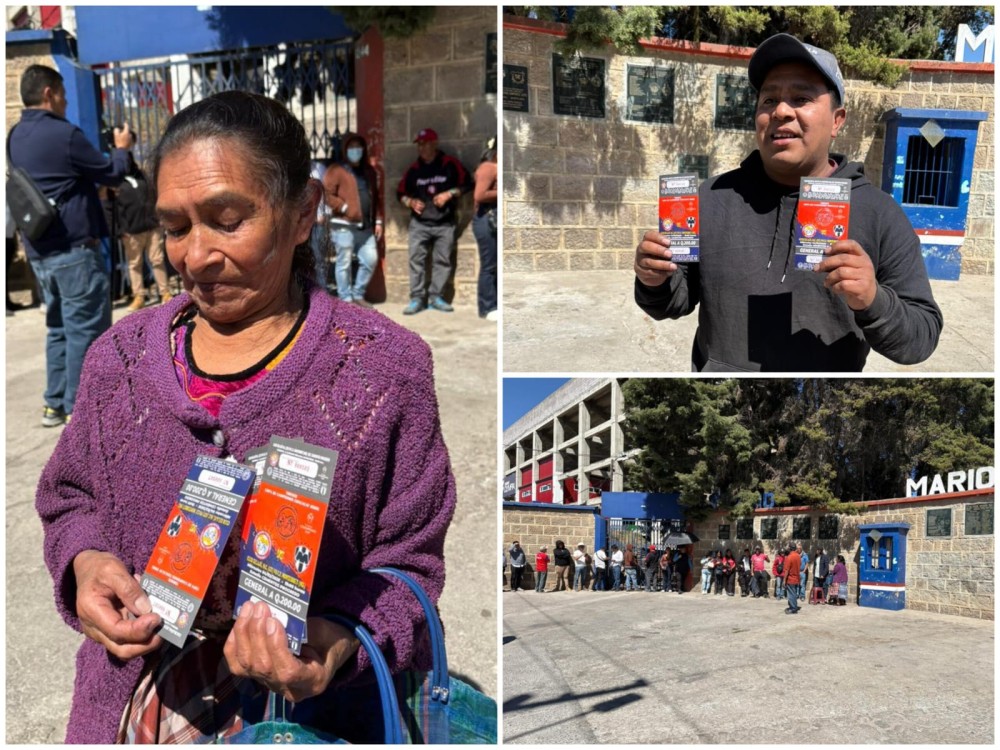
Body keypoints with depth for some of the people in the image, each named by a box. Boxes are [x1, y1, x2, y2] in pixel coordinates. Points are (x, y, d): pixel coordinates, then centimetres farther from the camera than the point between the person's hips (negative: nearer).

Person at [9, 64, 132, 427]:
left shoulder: (16, 137, 13)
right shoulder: (65, 134, -13)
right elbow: (112, 174, -4)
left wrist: (108, 148, 17)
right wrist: (121, 148, 13)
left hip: (40, 251, 9)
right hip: (74, 249, -9)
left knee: (59, 327, 15)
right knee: (86, 330, -3)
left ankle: (55, 404, 18)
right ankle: (79, 410, 0)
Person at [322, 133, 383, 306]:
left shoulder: (369, 171, 18)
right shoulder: (336, 170, -2)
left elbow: (376, 198, 19)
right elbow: (328, 194, -9)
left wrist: (378, 221, 13)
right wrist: (345, 208, -16)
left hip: (366, 226, 6)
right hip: (343, 225, -6)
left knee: (370, 260, 3)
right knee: (344, 263, -2)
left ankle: (358, 295, 18)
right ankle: (346, 299, 6)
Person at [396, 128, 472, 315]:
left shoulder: (450, 164, -2)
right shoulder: (414, 168, 6)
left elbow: (467, 183, 1)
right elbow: (400, 192, 14)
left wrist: (449, 194, -12)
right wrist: (410, 202, -5)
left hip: (445, 224, -1)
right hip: (419, 223, 1)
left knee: (442, 261, 1)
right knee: (416, 260, -5)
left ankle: (436, 297, 9)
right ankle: (416, 299, -1)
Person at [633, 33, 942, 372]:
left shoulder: (881, 215, -8)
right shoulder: (713, 197, -5)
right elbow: (679, 299, 2)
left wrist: (874, 302, -27)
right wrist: (656, 284, -19)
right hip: (715, 366, 1)